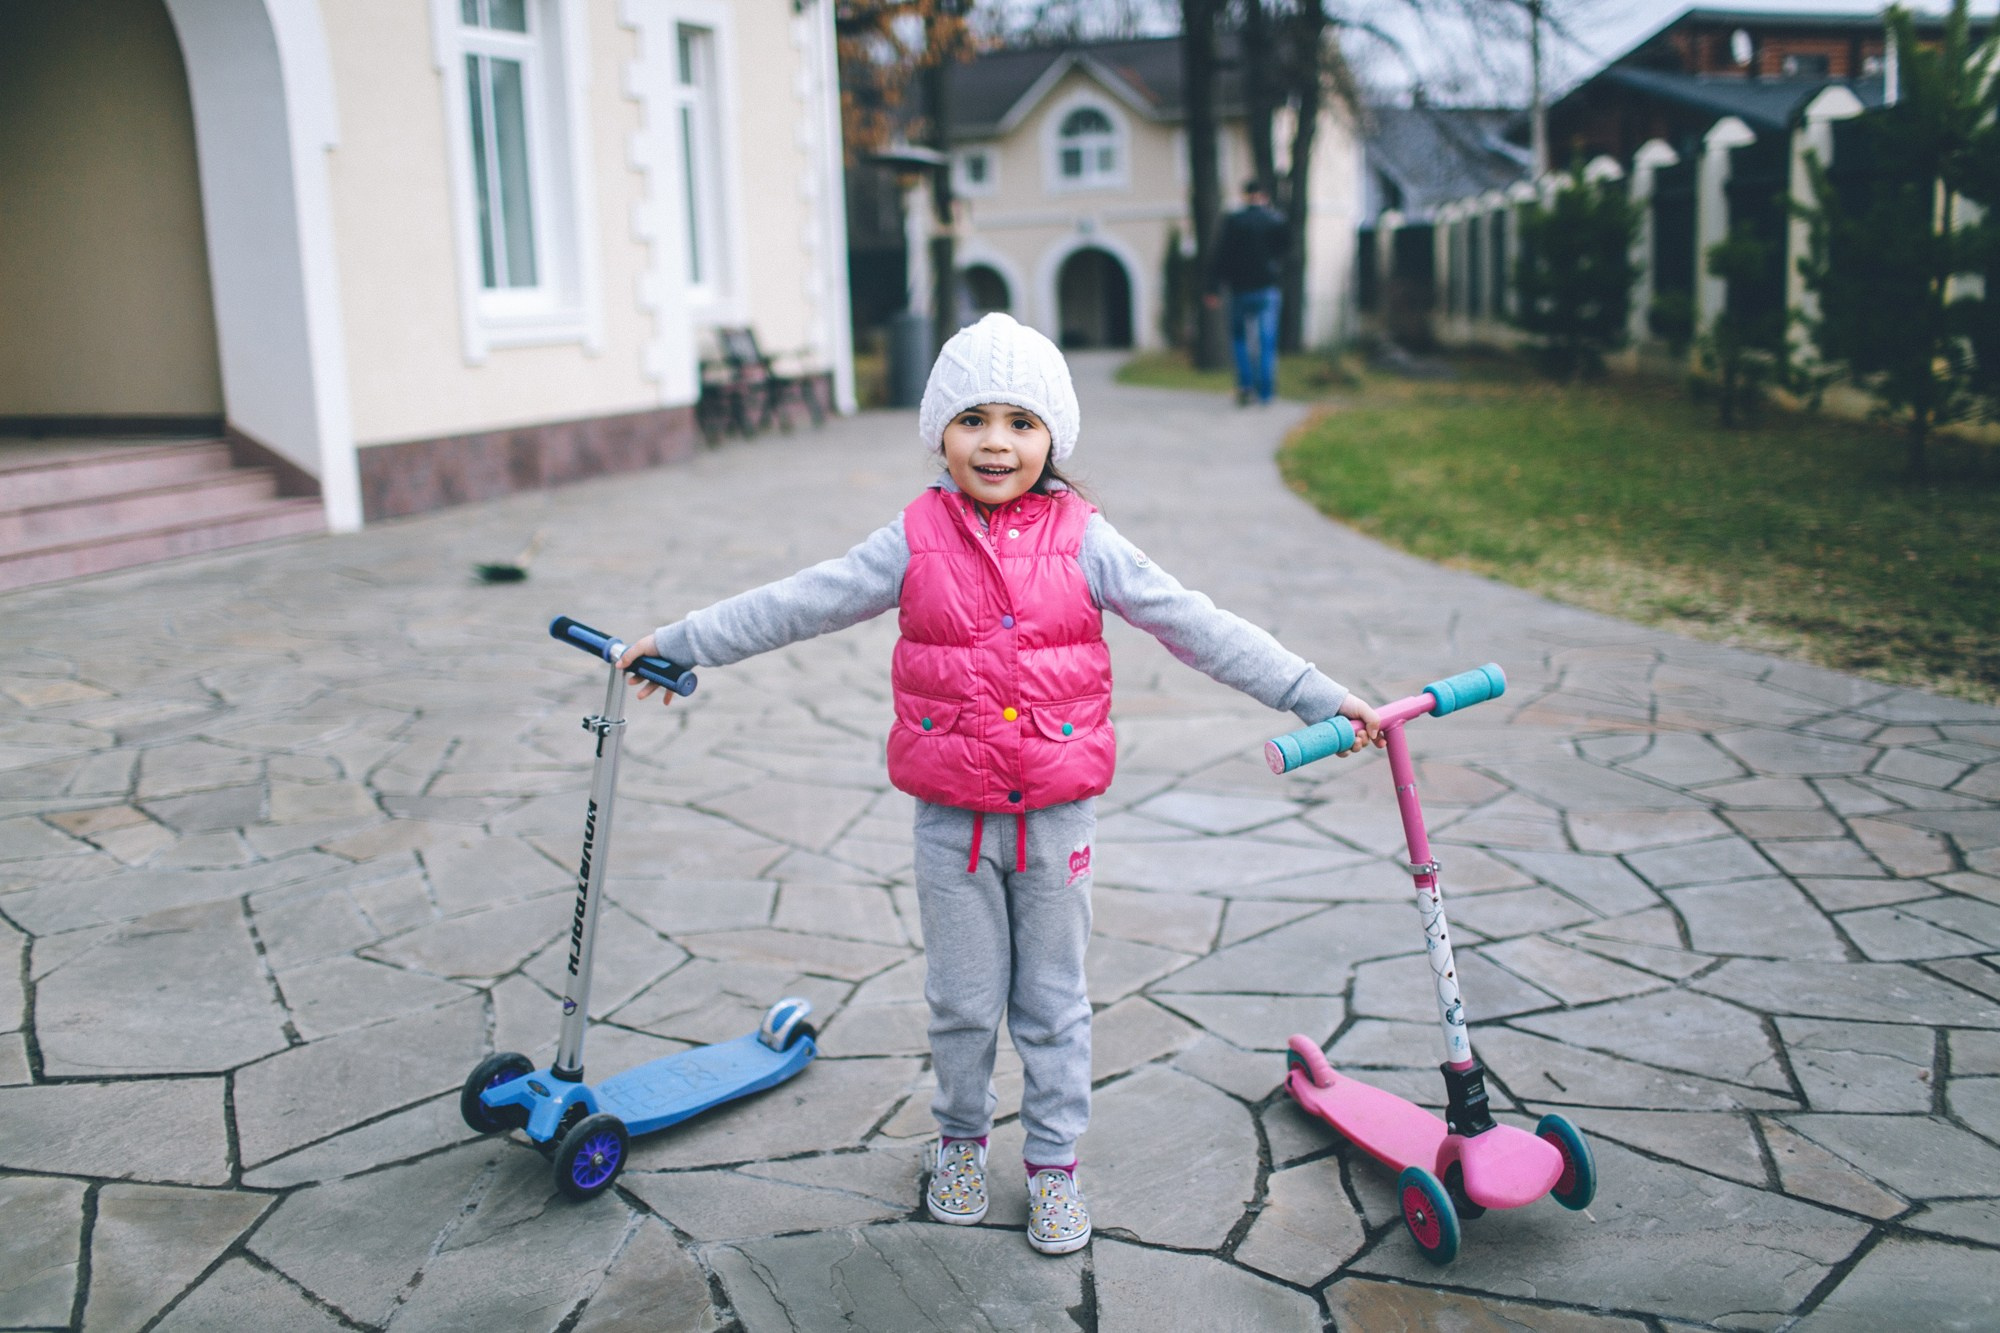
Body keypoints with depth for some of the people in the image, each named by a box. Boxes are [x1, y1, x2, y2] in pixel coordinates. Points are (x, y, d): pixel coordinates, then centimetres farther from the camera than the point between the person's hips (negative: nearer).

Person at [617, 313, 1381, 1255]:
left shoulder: (1083, 542, -5)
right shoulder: (916, 541, -4)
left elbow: (1198, 627, -5)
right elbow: (799, 604, 3)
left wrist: (1319, 696, -8)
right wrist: (679, 643, 5)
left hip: (1056, 813, 0)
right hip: (951, 816, 0)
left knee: (1054, 1000, 13)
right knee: (962, 999, 13)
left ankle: (1054, 1161, 30)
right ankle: (960, 1137, 37)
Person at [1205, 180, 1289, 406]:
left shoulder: (1232, 221, -5)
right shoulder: (1276, 220, -2)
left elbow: (1221, 254, -6)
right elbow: (1286, 246, 14)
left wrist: (1213, 289, -3)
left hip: (1240, 288, -1)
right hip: (1268, 288, 1)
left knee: (1239, 338, 14)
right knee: (1267, 341, 5)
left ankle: (1245, 383, 0)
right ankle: (1265, 391, 1)